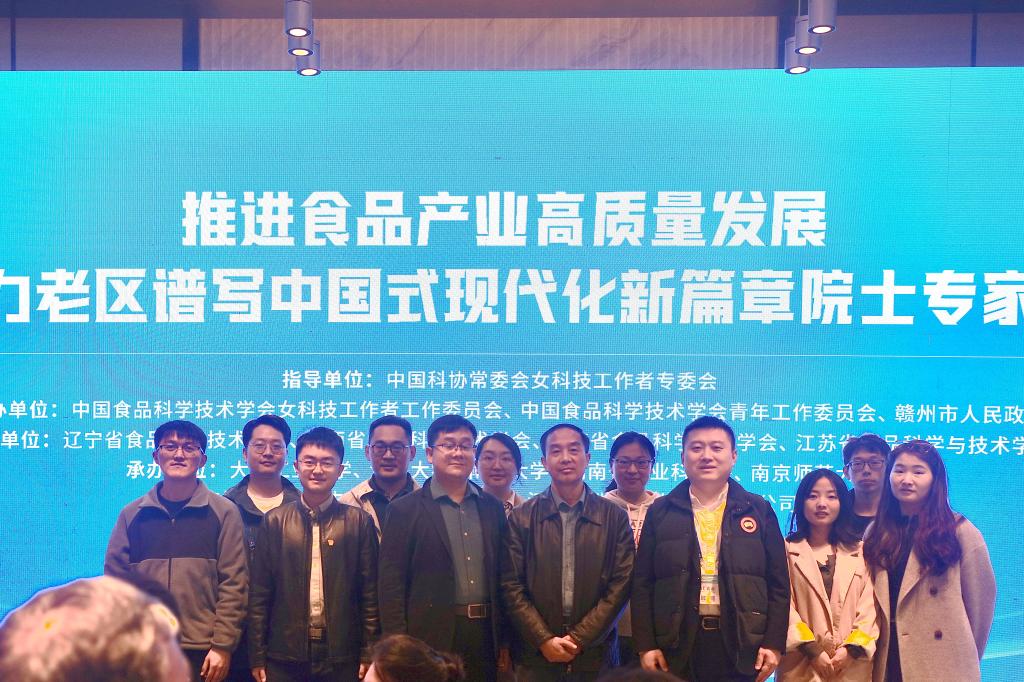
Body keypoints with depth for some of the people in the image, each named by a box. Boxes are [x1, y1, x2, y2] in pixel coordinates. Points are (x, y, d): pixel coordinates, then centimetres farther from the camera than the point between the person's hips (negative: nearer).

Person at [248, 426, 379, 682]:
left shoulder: (359, 522, 1)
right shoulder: (274, 521, 4)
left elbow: (370, 595, 2)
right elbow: (259, 595, 4)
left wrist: (369, 655, -2)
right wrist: (257, 657, 1)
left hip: (342, 657, -1)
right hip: (285, 655, 1)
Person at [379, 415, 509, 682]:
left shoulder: (492, 508, 10)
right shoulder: (405, 510, -2)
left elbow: (501, 577, 13)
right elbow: (391, 586, -4)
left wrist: (504, 642, 10)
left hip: (485, 637, 4)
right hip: (432, 639, -3)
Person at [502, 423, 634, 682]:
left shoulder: (615, 517, 3)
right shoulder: (521, 517, 2)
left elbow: (622, 584, -2)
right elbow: (511, 586, -1)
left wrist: (579, 638, -9)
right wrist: (544, 640, -10)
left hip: (595, 655, 0)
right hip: (535, 657, 0)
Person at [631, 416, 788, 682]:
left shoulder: (759, 510, 7)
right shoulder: (661, 512, 6)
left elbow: (778, 583, 6)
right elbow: (643, 584, 5)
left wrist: (773, 644, -1)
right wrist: (646, 646, -2)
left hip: (741, 646, 0)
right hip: (678, 645, 0)